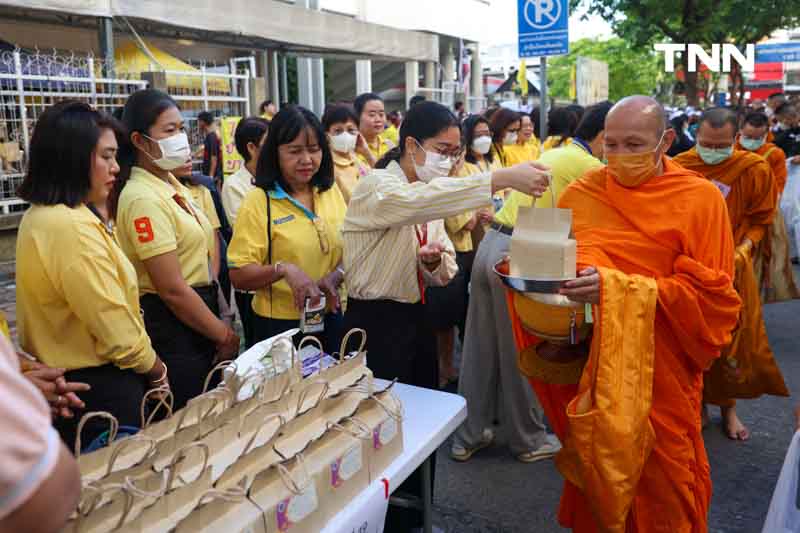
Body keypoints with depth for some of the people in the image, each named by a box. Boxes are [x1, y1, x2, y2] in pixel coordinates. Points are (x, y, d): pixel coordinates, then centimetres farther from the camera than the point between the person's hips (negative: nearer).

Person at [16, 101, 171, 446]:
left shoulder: (40, 217, 7)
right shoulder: (72, 227, -24)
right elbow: (116, 329, -23)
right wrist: (157, 370, -5)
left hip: (66, 384, 9)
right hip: (99, 389, -9)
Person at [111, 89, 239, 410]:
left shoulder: (173, 185, 9)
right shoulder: (143, 198, -18)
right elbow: (172, 289, -21)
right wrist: (225, 335, -12)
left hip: (198, 317, 9)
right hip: (171, 327, -9)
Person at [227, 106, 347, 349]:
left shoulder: (331, 191, 2)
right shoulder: (258, 201, -12)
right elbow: (239, 276, -14)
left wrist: (337, 274, -14)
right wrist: (283, 269, -30)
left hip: (331, 318, 4)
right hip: (280, 326, -4)